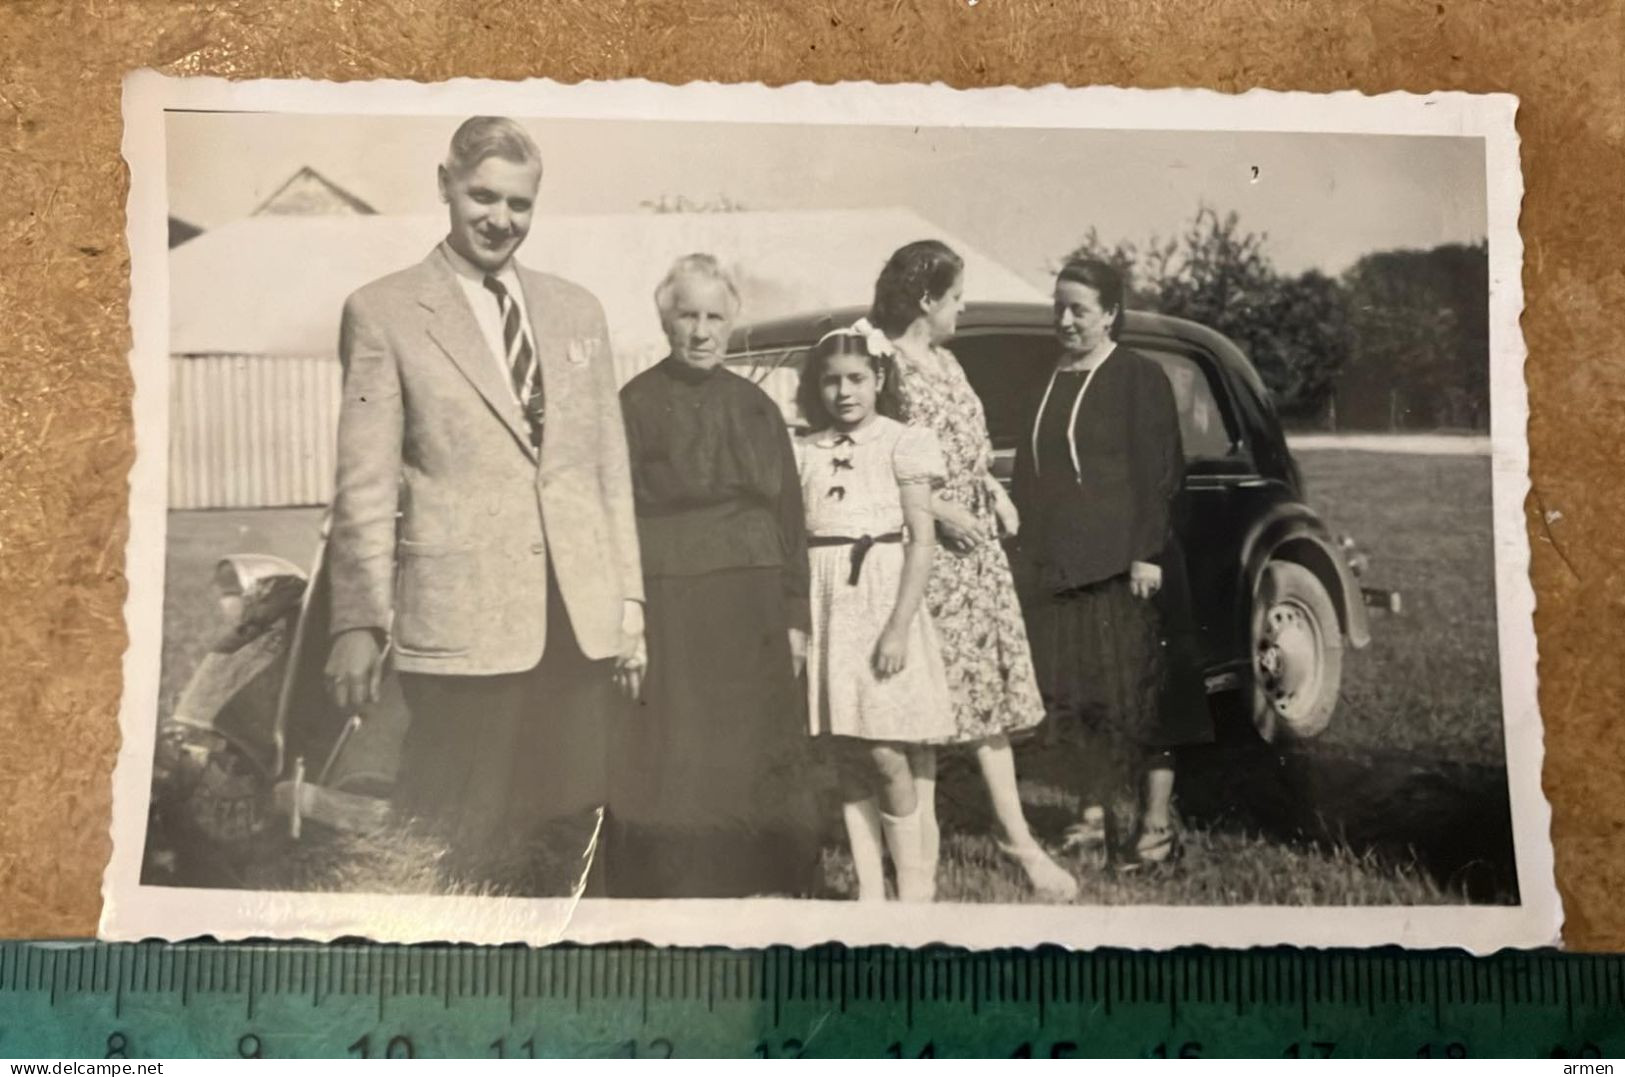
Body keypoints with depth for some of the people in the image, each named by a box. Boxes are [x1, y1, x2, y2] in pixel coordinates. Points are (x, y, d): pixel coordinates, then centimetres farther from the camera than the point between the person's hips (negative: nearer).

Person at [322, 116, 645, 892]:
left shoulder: (577, 310, 15)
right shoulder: (382, 313, 2)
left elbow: (610, 467, 15)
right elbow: (365, 484, -1)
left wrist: (628, 602, 10)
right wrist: (358, 622, -5)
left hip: (582, 625, 4)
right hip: (463, 625, -4)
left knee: (572, 841, 10)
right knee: (458, 856, 1)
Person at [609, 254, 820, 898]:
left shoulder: (757, 408, 10)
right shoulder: (637, 404, -1)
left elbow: (790, 515, 11)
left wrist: (795, 615, 6)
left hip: (752, 611, 4)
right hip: (669, 608, -4)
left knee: (753, 762, 9)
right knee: (673, 765, 0)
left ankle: (755, 886, 22)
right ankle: (671, 888, 10)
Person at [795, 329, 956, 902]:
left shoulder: (901, 442, -1)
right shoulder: (803, 452, 11)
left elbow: (922, 540, -6)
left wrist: (899, 626, -14)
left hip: (883, 597, -4)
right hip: (828, 603, 4)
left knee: (885, 753, -6)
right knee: (850, 757, 6)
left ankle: (913, 887, 8)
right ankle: (869, 888, 14)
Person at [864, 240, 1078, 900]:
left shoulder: (945, 362, 13)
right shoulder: (883, 365, -12)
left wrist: (994, 489, 6)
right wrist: (940, 510, -18)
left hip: (977, 544, 8)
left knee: (989, 685, 10)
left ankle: (1016, 833, 18)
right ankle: (922, 839, 12)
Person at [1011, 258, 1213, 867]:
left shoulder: (1138, 377, -3)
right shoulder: (1049, 384, 15)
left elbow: (1159, 472, -9)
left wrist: (1148, 554, -15)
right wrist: (1027, 553, 13)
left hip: (1121, 563, -6)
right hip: (1058, 564, 6)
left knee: (1142, 693, 0)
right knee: (1081, 696, 9)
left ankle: (1157, 824, 8)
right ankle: (1094, 817, 19)